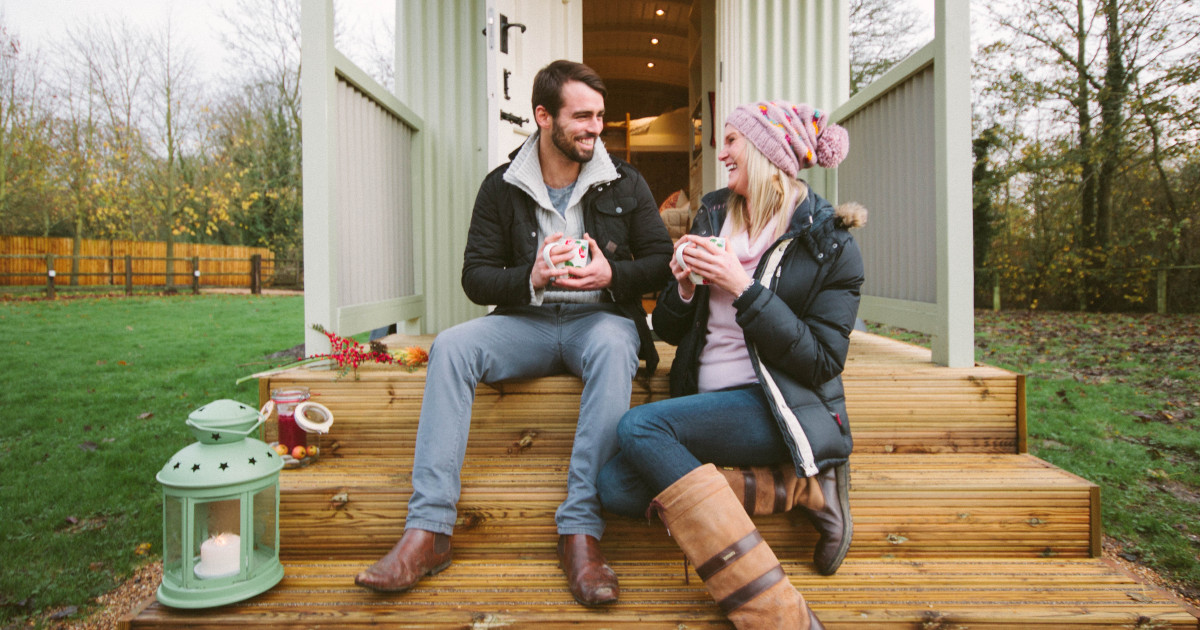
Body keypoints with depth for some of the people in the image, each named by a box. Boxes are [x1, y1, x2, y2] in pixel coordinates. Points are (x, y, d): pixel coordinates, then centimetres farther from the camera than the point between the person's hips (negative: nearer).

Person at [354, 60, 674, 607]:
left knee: (614, 348, -37)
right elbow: (476, 277, 1)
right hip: (527, 321, 2)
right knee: (450, 346, -26)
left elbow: (661, 263, 5)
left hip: (599, 317, -1)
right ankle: (428, 531, -26)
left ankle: (581, 533, -35)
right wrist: (532, 277, -19)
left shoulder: (625, 183, 6)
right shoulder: (501, 188, 5)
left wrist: (611, 274, -15)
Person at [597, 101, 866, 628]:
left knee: (639, 426, -28)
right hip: (710, 406, 6)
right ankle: (805, 489, -12)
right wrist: (684, 285, -7)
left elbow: (821, 363, -11)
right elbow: (668, 330, 14)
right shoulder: (712, 216, 12)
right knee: (615, 486, -19)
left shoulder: (829, 244, -3)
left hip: (784, 410, -6)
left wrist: (744, 287, -18)